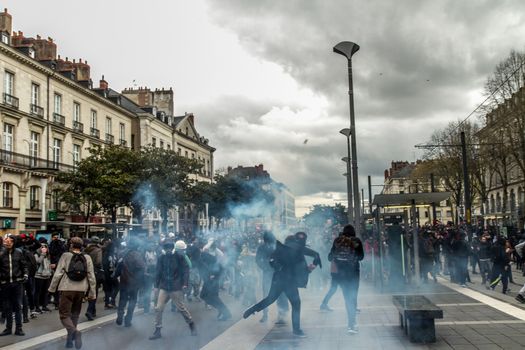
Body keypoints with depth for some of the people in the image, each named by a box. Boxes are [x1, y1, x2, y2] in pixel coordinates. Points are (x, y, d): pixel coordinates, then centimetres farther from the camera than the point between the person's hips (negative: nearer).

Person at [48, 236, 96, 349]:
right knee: (75, 315, 17)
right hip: (81, 290, 4)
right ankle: (70, 340, 21)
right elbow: (91, 277, 3)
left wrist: (52, 288, 2)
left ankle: (74, 332, -23)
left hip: (67, 289, -4)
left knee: (64, 314, 2)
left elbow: (58, 273, -8)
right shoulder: (87, 258, 3)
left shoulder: (66, 256, -4)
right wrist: (92, 293, 9)